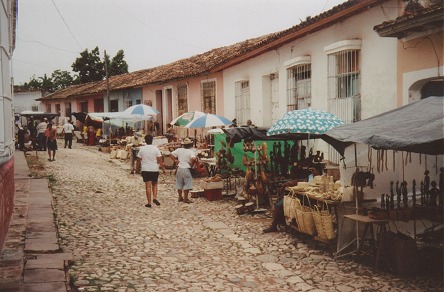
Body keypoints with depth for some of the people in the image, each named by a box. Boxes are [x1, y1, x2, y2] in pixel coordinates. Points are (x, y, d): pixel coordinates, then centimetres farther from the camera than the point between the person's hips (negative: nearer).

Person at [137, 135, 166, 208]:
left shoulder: (142, 149, -1)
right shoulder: (155, 148, -4)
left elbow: (138, 160, 4)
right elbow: (160, 160, -5)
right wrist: (163, 169, 1)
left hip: (145, 169, 0)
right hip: (155, 169, 0)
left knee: (148, 186, 0)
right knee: (154, 184, 19)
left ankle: (149, 203, 0)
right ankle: (155, 198, 3)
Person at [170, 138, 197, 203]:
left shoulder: (179, 150, 2)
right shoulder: (191, 152, -11)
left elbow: (171, 155, 2)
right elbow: (193, 158, -28)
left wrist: (175, 161, 7)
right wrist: (192, 164, -11)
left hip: (179, 169, 5)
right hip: (186, 169, -5)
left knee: (179, 183, 15)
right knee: (187, 184, 5)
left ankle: (180, 197, 24)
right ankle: (185, 198, 7)